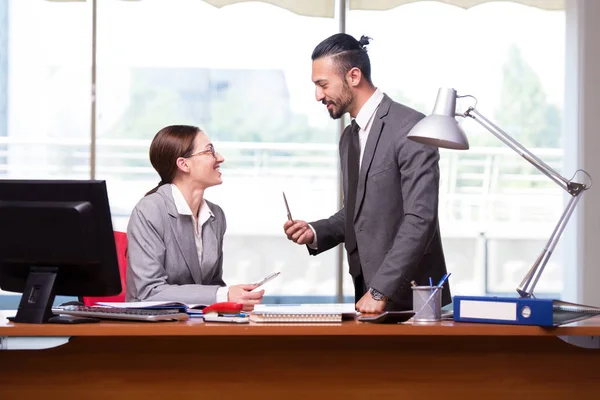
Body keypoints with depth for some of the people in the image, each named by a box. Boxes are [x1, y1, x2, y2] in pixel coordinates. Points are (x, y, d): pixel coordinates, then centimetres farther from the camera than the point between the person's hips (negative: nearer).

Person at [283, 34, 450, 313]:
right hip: (370, 294, 7)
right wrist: (315, 233, 3)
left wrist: (381, 291, -23)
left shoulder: (409, 128, -13)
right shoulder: (349, 137, 14)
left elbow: (420, 218, -20)